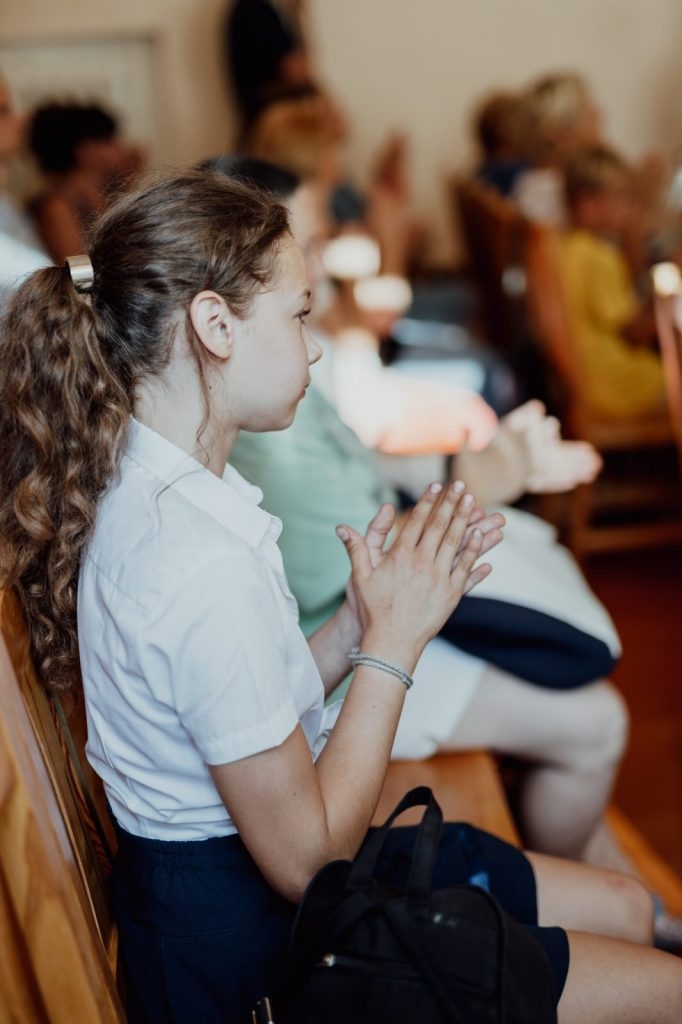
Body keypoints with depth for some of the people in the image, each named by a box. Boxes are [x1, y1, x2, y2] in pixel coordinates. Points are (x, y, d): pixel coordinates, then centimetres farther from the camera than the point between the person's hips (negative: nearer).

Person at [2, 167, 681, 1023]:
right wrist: (393, 641, -18)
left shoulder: (140, 489, 0)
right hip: (252, 955, -9)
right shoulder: (205, 565, -31)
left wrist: (360, 618, -7)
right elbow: (306, 860, -22)